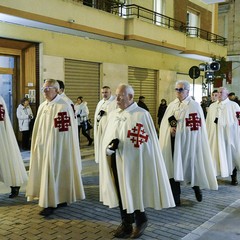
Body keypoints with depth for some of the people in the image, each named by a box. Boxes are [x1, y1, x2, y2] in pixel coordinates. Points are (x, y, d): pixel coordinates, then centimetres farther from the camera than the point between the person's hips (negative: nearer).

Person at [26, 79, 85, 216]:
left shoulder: (63, 107, -15)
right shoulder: (42, 106, 9)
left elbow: (65, 131, -17)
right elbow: (39, 128, 15)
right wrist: (37, 145, 15)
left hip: (56, 146, -8)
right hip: (43, 146, 8)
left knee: (53, 173, -2)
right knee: (46, 173, 13)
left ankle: (51, 204, 8)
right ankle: (59, 200, 26)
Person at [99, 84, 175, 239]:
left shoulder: (141, 114, -9)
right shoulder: (113, 114, 9)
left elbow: (144, 142, -11)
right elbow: (106, 139, 9)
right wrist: (109, 147, -12)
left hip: (132, 161, -5)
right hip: (115, 162, 5)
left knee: (133, 191, 3)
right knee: (121, 192, 12)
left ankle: (141, 220, 28)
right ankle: (126, 223, 28)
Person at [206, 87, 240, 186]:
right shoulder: (212, 106, 10)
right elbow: (208, 122, 9)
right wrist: (208, 135, 6)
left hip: (229, 135, -2)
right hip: (215, 135, 2)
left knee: (231, 154, 5)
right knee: (216, 154, 3)